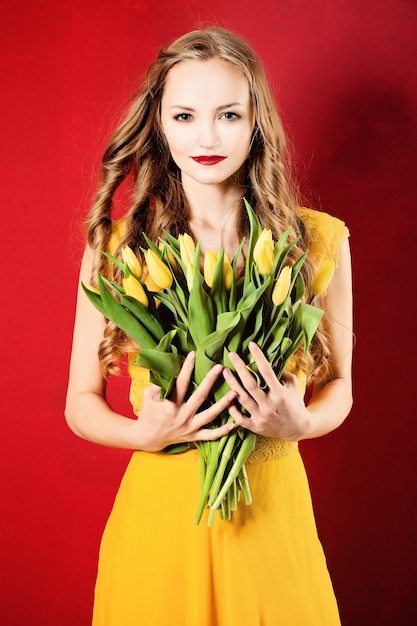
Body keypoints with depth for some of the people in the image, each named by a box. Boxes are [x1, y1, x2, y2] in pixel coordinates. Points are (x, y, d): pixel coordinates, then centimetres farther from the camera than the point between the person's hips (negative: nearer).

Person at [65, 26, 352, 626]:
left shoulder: (319, 239, -5)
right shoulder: (115, 244, -6)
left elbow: (338, 385, 7)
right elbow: (82, 402, 1)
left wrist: (299, 423, -14)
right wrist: (145, 434, -18)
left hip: (273, 509, 1)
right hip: (158, 505, 0)